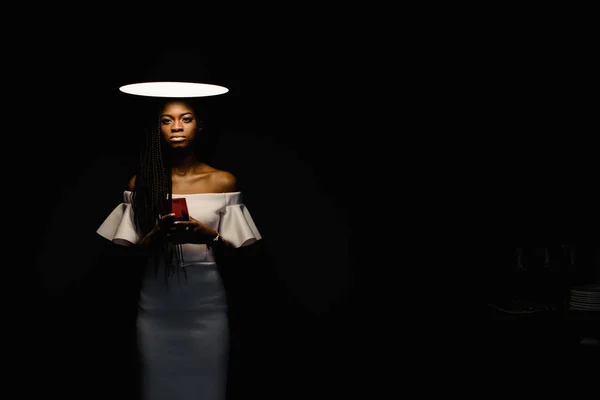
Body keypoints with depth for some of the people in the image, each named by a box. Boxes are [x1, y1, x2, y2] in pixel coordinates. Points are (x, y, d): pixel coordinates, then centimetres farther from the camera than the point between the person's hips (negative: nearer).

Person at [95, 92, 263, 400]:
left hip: (206, 306, 0)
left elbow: (235, 251, 2)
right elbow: (130, 252, 3)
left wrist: (209, 236, -18)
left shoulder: (223, 182, 1)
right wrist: (157, 235, -17)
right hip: (156, 307, 1)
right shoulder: (141, 183, 4)